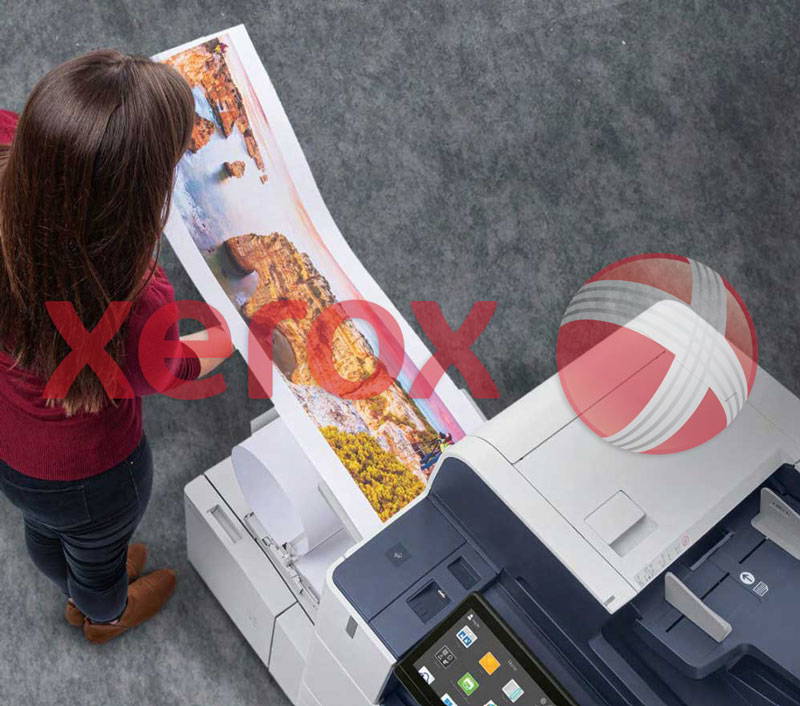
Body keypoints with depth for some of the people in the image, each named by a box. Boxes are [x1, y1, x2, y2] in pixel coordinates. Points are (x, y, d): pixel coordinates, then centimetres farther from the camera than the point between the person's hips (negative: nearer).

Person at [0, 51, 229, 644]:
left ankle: (80, 593, 74)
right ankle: (106, 616, 70)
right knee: (98, 552, 33)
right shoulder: (137, 305, -45)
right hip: (86, 476, -5)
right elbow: (157, 376, -18)